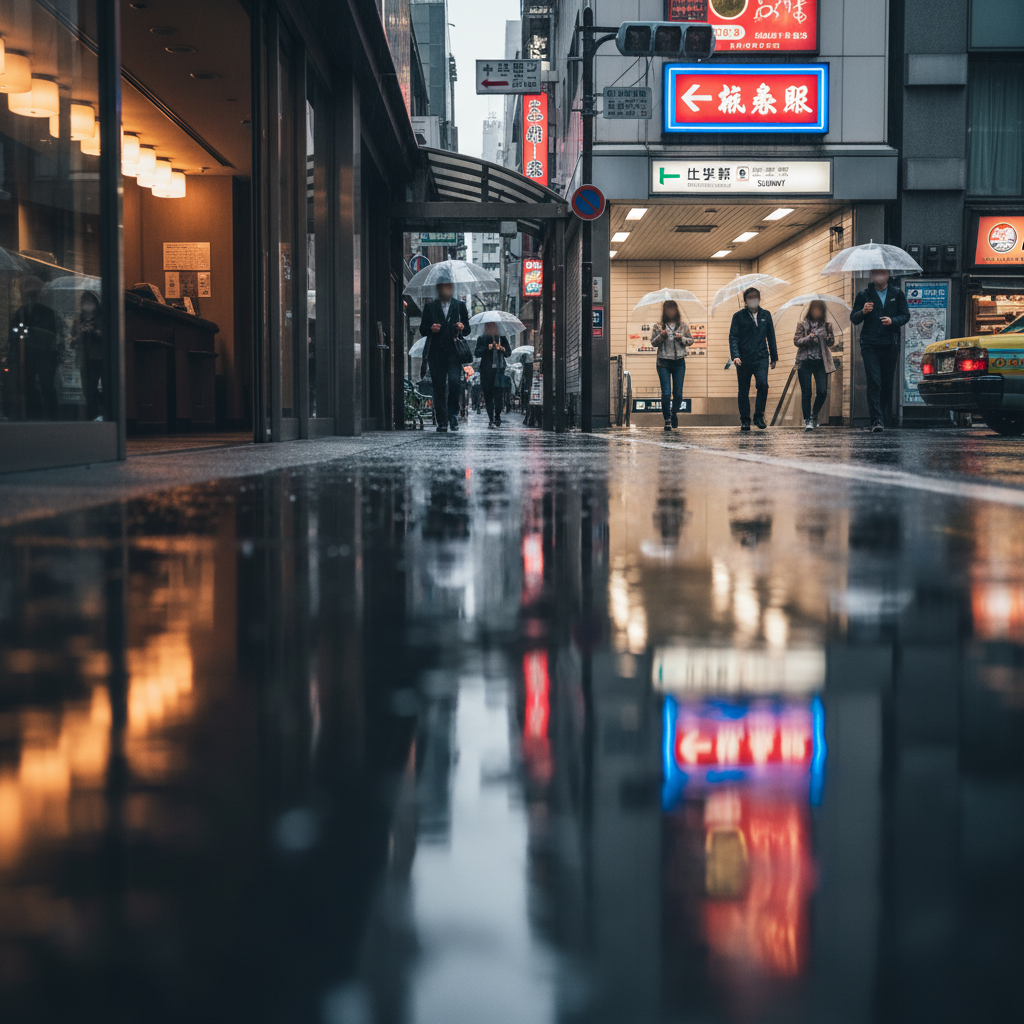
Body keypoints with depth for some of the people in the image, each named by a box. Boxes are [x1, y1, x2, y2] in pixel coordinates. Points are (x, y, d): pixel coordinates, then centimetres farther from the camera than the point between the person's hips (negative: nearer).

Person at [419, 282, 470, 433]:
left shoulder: (460, 305, 13)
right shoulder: (430, 307, 12)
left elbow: (468, 328, 15)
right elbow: (422, 329, 11)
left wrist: (462, 328, -7)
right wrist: (431, 329, -11)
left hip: (454, 352, 0)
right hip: (436, 352, 0)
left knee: (455, 382, -18)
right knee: (439, 387, 0)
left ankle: (453, 413, 2)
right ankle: (442, 422, 5)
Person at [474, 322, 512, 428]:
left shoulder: (502, 338, 14)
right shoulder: (482, 339, 13)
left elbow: (508, 353, 10)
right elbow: (477, 354, 2)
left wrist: (502, 349, -11)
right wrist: (487, 348, -13)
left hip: (499, 370, 0)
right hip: (486, 371, 0)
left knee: (499, 394, -11)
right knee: (488, 394, -4)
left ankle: (497, 417, 1)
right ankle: (491, 419, -1)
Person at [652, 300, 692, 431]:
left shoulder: (683, 325, 8)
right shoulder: (659, 326, 5)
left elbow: (691, 340, 12)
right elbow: (653, 342, 8)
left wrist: (682, 338, -7)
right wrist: (661, 336, -11)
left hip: (679, 362, 1)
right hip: (664, 362, -1)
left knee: (678, 393, 3)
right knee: (666, 393, -7)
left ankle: (674, 413, 28)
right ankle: (667, 419, 1)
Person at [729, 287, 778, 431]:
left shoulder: (765, 315, 12)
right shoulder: (738, 316, 3)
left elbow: (771, 337, 18)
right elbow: (733, 337, -3)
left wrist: (774, 357, 17)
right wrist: (735, 356, -16)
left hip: (761, 358, 1)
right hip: (743, 359, -1)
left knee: (763, 384, -17)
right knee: (743, 390, 4)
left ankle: (759, 416, -5)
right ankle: (745, 420, 14)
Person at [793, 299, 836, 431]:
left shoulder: (826, 325, 9)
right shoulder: (803, 324, 2)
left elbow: (831, 343, 12)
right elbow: (796, 341, -1)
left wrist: (828, 338, -11)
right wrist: (809, 338, -17)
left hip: (821, 362, 2)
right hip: (805, 362, -2)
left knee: (822, 391, -5)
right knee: (806, 393, -2)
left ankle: (814, 415, 17)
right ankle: (807, 420, 6)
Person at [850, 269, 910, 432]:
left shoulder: (897, 294, 12)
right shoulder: (864, 295, 10)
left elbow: (905, 315, 10)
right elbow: (853, 319, 8)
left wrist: (893, 321, -10)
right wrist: (863, 312, -13)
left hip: (890, 345, 2)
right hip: (870, 345, -2)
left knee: (888, 383, 6)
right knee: (873, 382, -12)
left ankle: (883, 417, 18)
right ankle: (876, 420, -16)